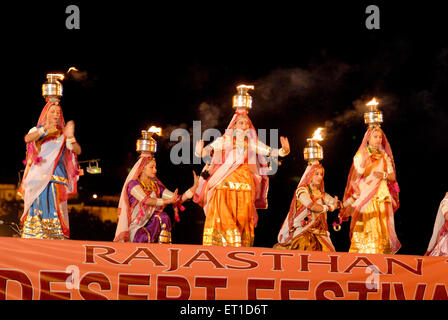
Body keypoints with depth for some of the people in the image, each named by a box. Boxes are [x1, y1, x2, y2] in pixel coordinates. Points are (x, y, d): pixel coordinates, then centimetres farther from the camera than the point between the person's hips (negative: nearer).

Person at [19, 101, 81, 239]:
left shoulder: (63, 134, 13)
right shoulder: (36, 130, 14)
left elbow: (78, 151, -1)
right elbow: (27, 139, -10)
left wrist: (71, 137, -20)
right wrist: (45, 129, -24)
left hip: (56, 178, 0)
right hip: (37, 177, 0)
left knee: (54, 210, -9)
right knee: (36, 208, -7)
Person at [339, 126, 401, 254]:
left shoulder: (385, 157, 16)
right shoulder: (360, 155, 5)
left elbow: (393, 177, 8)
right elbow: (356, 177, -1)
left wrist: (384, 175, -10)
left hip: (382, 196, 4)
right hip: (365, 197, -3)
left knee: (382, 229, -3)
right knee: (365, 230, -11)